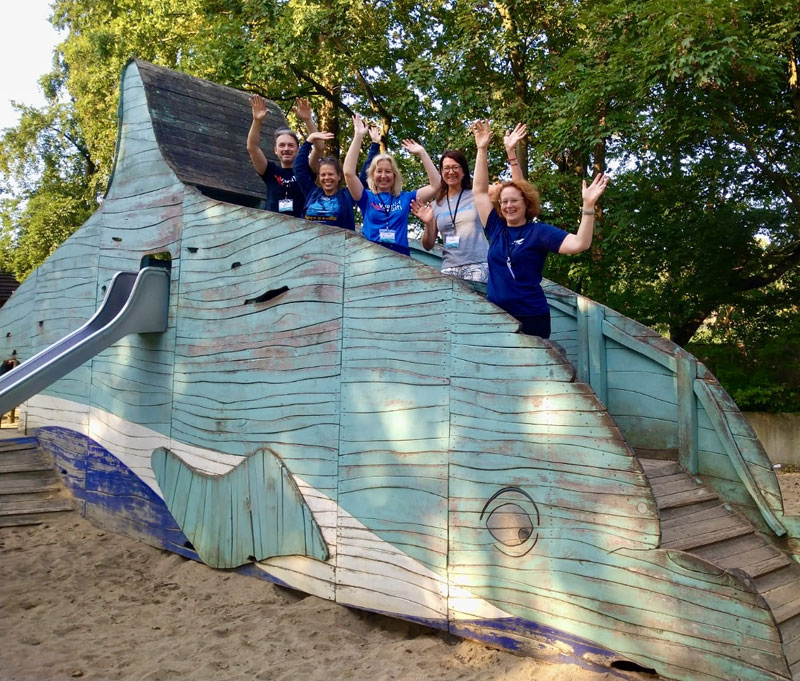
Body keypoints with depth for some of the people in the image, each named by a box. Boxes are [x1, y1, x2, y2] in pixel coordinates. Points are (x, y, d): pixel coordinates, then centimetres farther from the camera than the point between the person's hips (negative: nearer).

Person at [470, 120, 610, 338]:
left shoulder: (538, 231, -3)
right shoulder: (496, 228, 9)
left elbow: (579, 244, -14)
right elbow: (479, 191, 11)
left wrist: (588, 205, -24)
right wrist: (482, 149, 6)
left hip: (530, 317, -4)